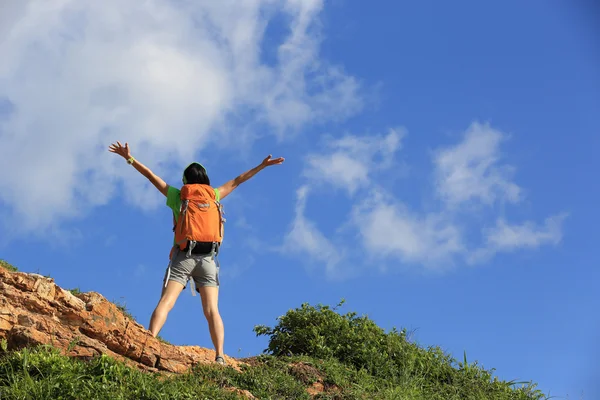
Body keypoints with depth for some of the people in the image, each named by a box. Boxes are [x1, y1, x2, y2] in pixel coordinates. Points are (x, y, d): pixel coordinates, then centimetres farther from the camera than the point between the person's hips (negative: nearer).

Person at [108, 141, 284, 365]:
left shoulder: (177, 196, 11)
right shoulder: (214, 195, 15)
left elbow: (151, 176, 15)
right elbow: (237, 181, 25)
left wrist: (129, 158, 22)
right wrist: (263, 165, 36)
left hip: (183, 256, -1)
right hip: (207, 258, 1)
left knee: (165, 303, -11)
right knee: (212, 310, -5)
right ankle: (220, 357, -17)